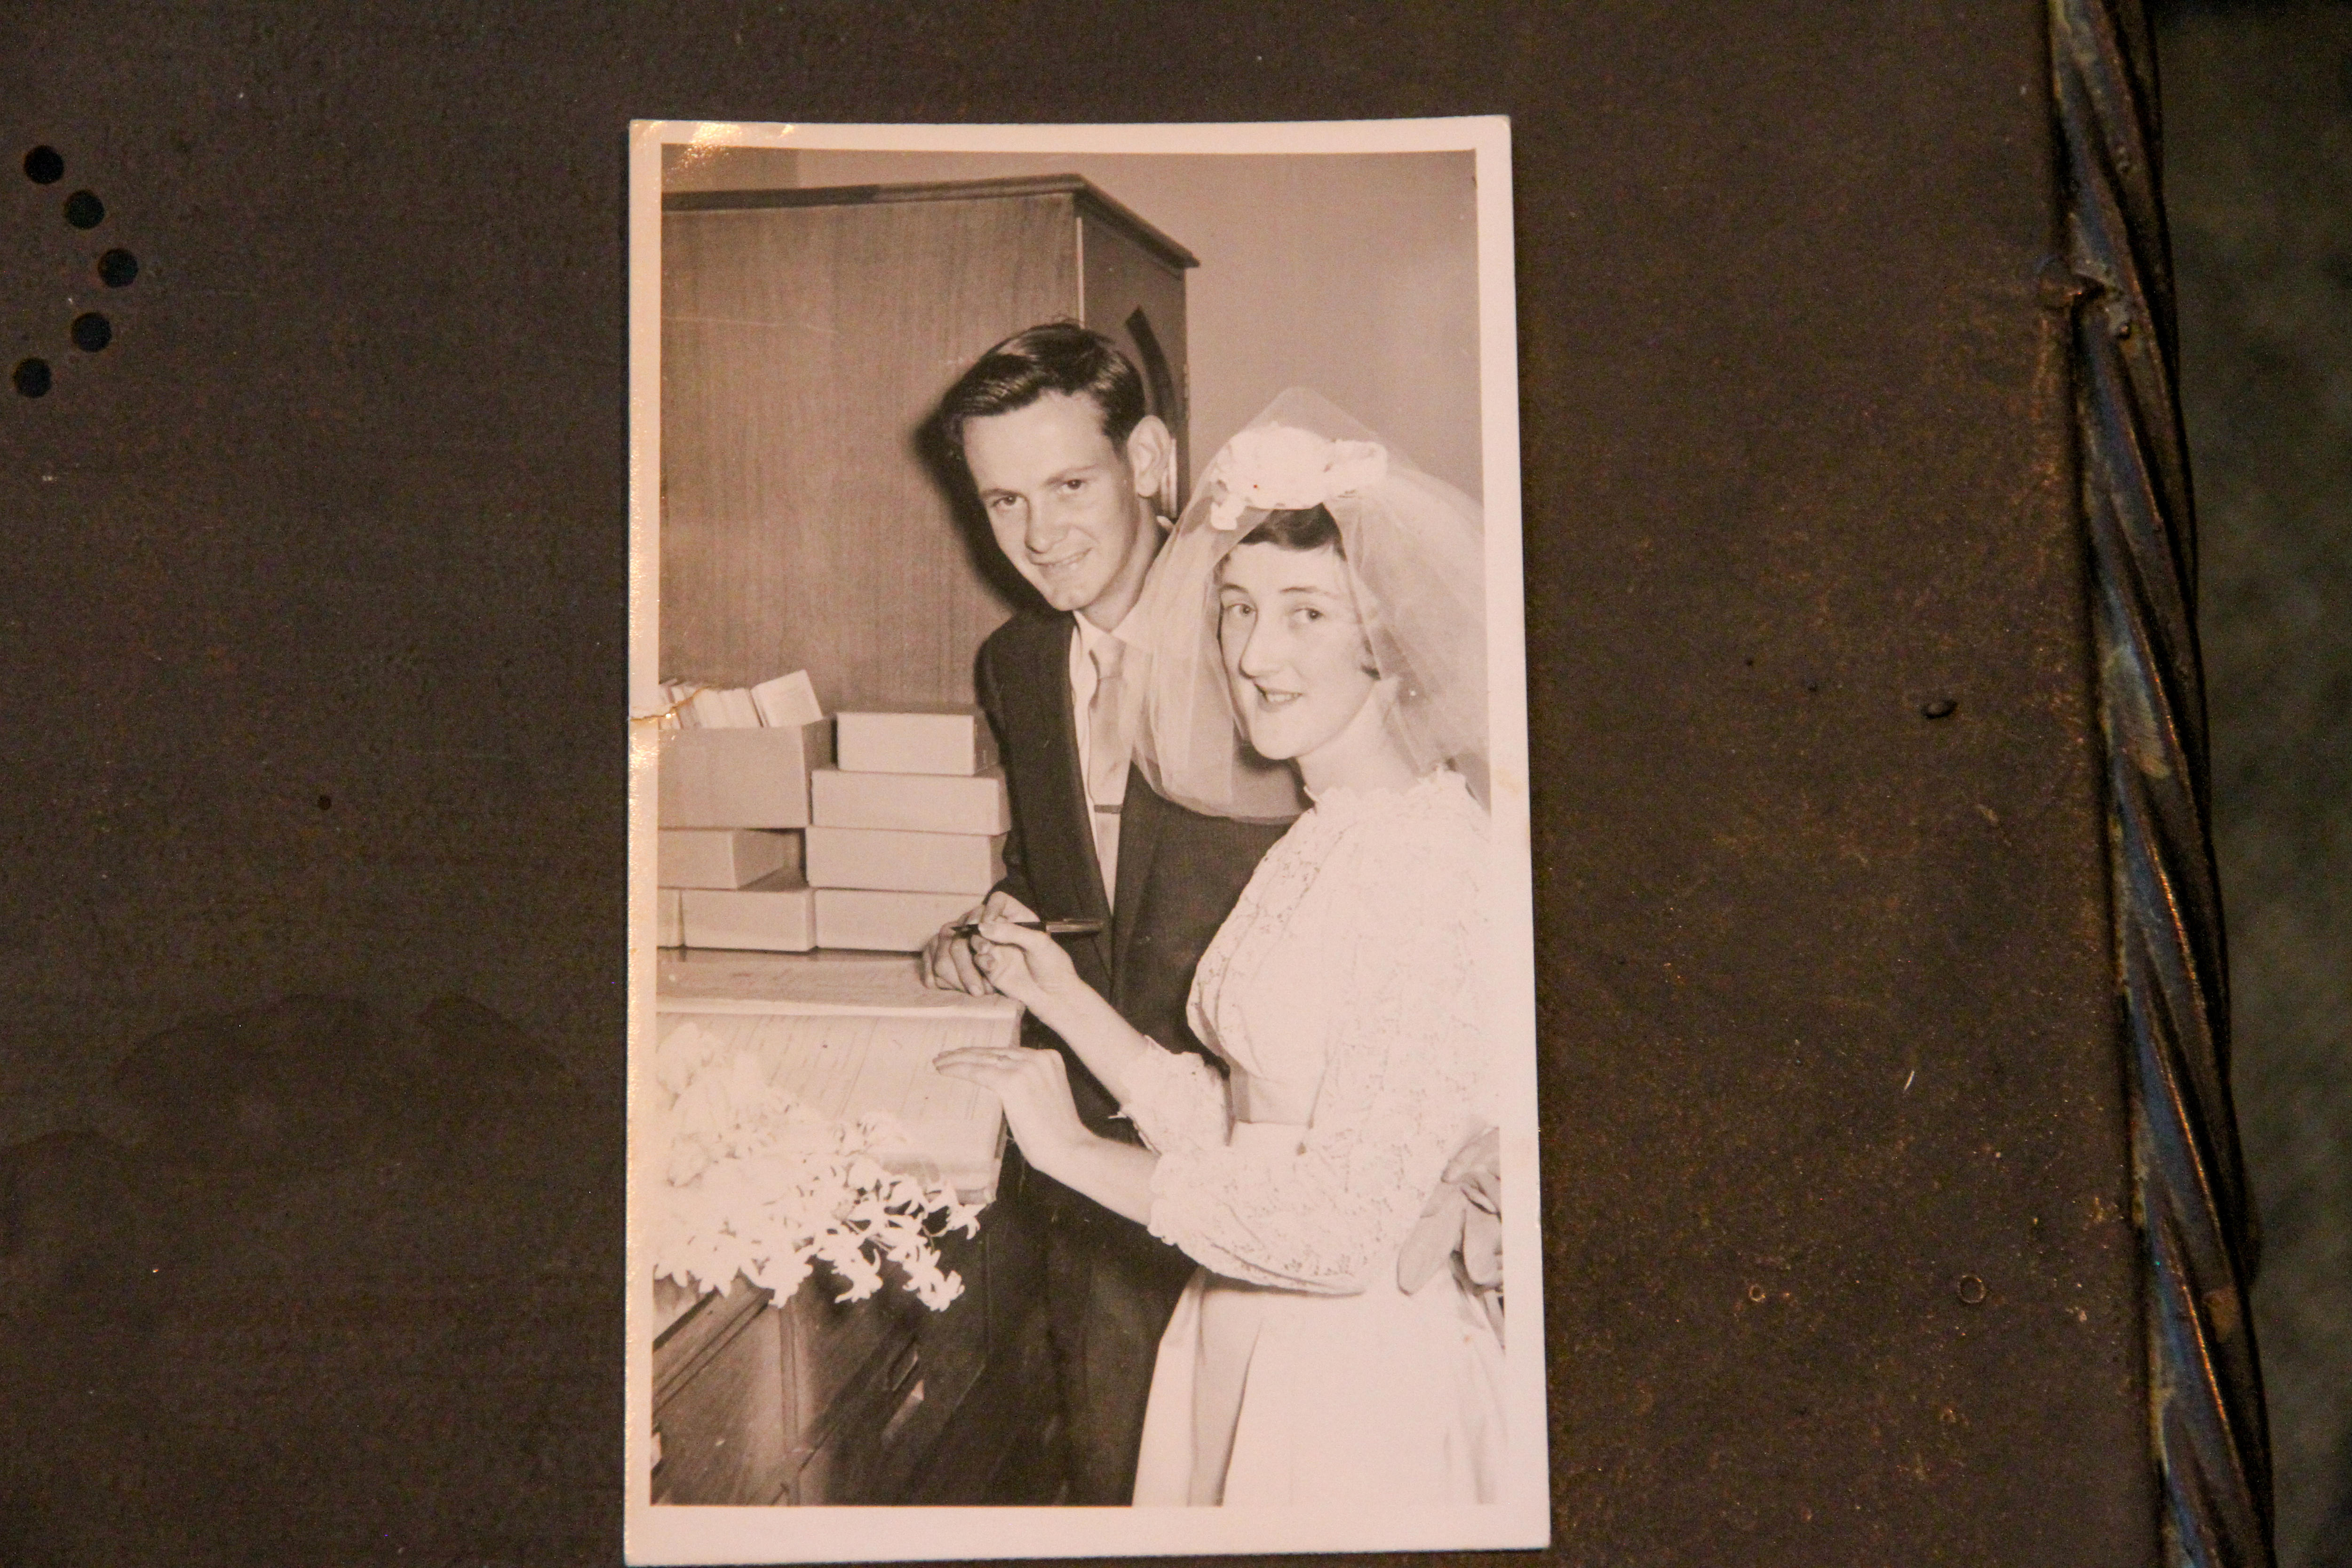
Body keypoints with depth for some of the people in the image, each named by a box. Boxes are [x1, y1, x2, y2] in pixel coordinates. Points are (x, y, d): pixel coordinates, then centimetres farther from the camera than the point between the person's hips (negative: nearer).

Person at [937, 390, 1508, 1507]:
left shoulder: (1438, 869, -21)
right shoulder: (1317, 845, 6)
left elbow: (1343, 1225, -24)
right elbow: (1243, 1134, 5)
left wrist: (1069, 1146, -15)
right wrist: (1062, 999, 3)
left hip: (1358, 1380, -8)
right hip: (1244, 1353, 8)